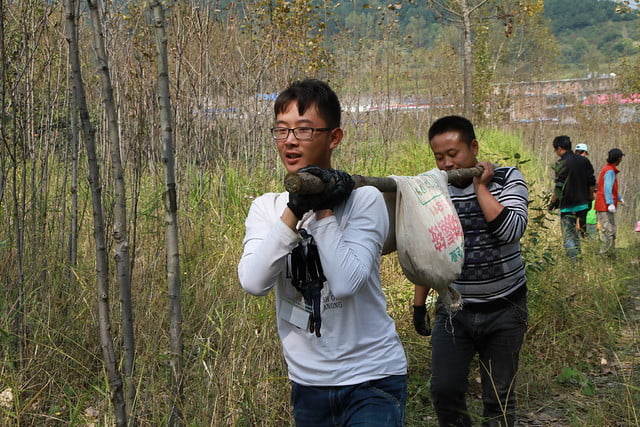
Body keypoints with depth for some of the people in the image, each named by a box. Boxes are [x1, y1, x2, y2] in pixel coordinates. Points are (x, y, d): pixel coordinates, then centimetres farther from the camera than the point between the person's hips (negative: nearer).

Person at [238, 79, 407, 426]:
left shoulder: (364, 200, -10)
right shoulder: (266, 207, 1)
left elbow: (344, 283, -25)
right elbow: (253, 281, -16)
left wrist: (323, 209, -19)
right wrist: (295, 209, -21)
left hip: (371, 382, -4)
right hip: (307, 383, 4)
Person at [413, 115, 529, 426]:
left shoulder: (507, 180, -5)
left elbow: (511, 231, -22)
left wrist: (481, 187, -17)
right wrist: (419, 304, 10)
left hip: (504, 309, -1)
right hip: (453, 309, 2)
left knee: (499, 397, 6)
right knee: (444, 389, -8)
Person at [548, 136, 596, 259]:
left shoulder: (562, 163, -13)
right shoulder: (584, 161, 6)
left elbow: (559, 187, -15)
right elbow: (592, 183, 10)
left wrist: (553, 202, -4)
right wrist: (589, 199, 20)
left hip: (568, 205, -6)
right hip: (583, 203, 6)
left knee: (568, 235, -1)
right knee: (580, 232, 17)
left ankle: (573, 259, -7)